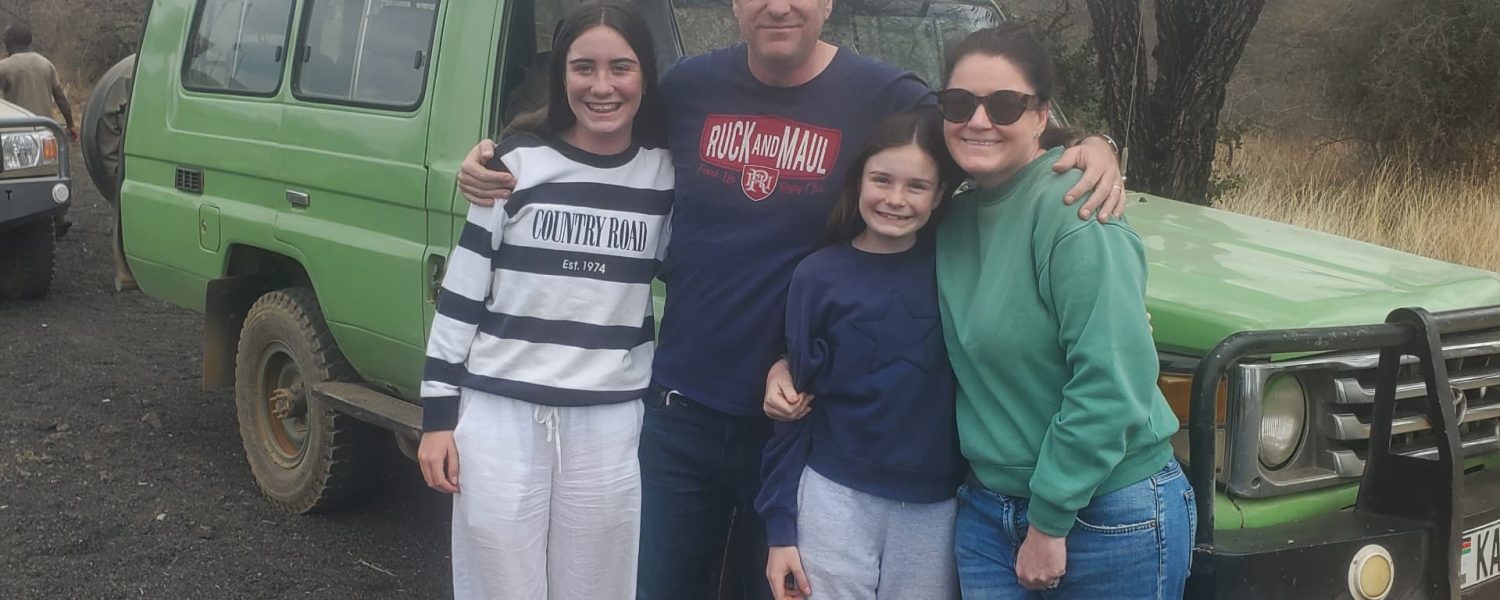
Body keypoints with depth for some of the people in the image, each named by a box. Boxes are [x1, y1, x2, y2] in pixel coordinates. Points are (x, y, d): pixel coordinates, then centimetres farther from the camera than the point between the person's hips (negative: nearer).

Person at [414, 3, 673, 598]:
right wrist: (437, 415, -2)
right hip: (501, 415, -1)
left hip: (612, 424, 2)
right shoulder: (518, 160, -3)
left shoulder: (667, 174, 3)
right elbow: (460, 291, 0)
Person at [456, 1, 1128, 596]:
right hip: (679, 414, 3)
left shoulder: (884, 97, -9)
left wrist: (1090, 146, -24)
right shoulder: (689, 85, 0)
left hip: (798, 420, -2)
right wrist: (498, 166, 1)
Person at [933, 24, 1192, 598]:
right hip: (986, 508, 6)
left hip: (1112, 518, -6)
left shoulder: (1073, 212, -17)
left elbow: (1110, 384, -21)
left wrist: (1049, 520, -17)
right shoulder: (956, 216, 4)